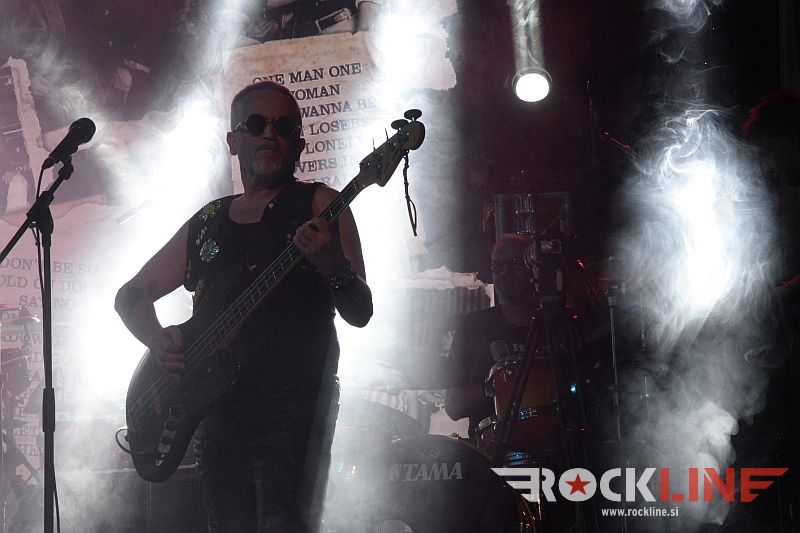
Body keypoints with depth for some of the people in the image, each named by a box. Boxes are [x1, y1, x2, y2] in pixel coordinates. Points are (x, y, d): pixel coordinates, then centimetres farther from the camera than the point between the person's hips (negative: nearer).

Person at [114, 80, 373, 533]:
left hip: (294, 405, -5)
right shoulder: (207, 223, 19)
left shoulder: (317, 204, 5)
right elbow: (132, 295, 26)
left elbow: (360, 313, -3)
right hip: (217, 407, 5)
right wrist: (159, 339, 5)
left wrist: (333, 269, -25)